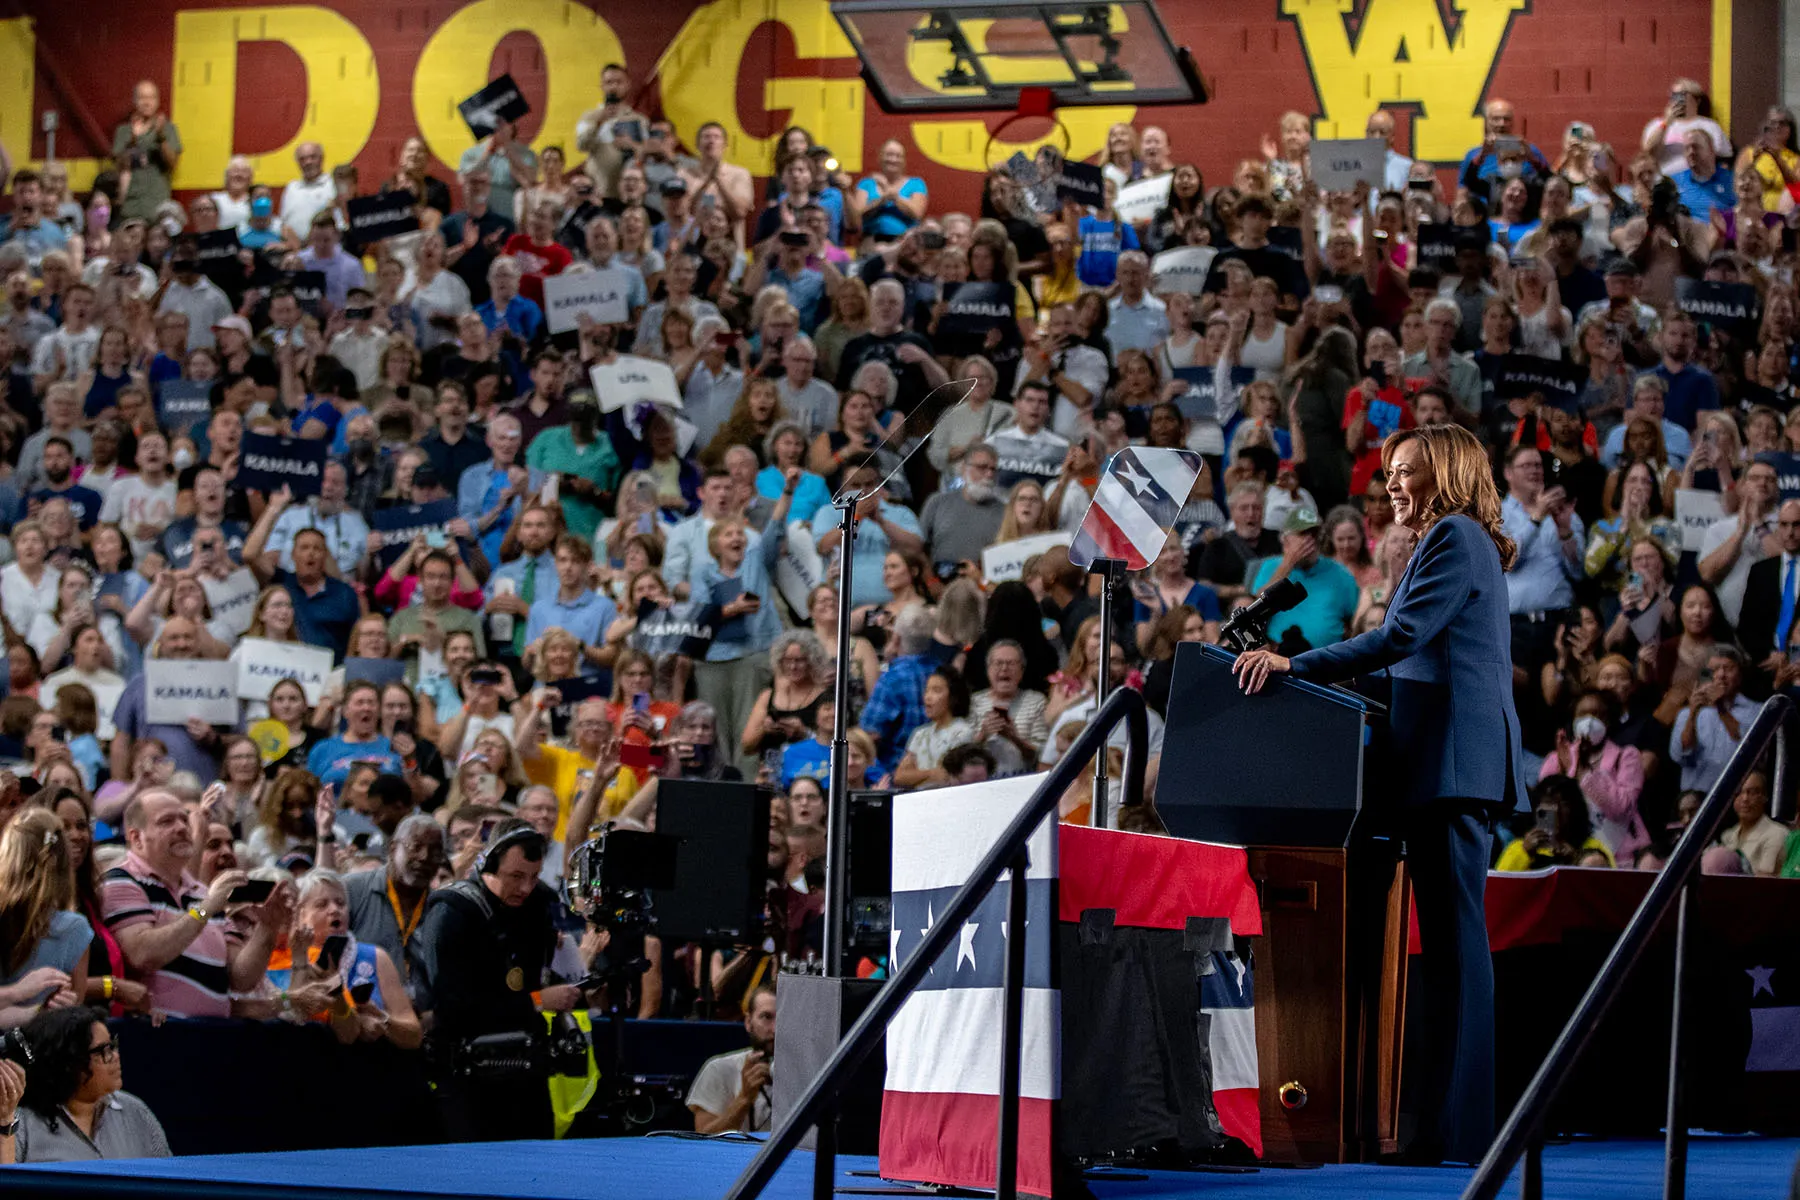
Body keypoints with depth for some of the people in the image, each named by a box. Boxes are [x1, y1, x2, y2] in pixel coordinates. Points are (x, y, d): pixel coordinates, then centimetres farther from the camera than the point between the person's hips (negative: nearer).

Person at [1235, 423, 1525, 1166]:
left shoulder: (1455, 537, -5)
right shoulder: (1460, 543, 25)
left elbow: (1401, 636, -16)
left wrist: (1295, 665, -18)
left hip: (1452, 762, -10)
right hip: (1457, 768, 10)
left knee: (1453, 939, -11)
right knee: (1452, 943, 7)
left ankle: (1455, 1130, -14)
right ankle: (1452, 1124, 7)